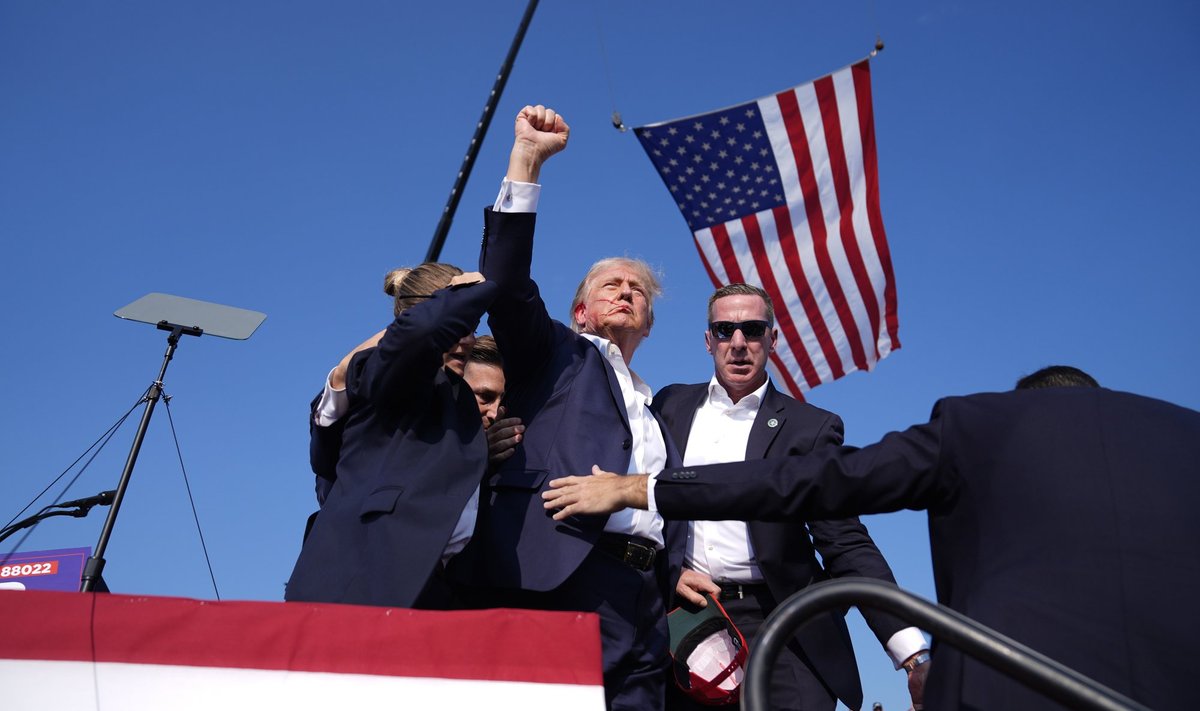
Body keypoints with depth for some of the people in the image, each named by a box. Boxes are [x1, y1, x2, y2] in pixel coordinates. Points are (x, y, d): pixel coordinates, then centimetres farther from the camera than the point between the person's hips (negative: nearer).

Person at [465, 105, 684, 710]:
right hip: (558, 582, -5)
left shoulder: (663, 410, 29)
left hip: (643, 597, 5)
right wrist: (527, 158, -5)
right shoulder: (554, 354, 16)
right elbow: (504, 283, -2)